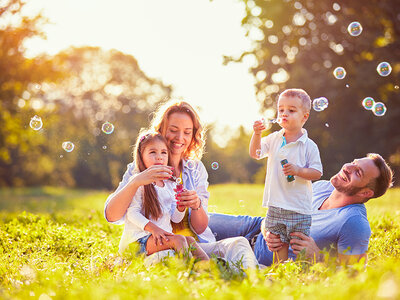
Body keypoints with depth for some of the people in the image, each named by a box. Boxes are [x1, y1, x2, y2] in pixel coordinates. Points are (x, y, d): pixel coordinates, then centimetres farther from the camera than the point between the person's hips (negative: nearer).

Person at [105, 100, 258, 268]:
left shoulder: (196, 169, 12)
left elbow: (201, 229, 7)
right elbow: (112, 216, -11)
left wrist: (196, 205, -16)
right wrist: (137, 181, -27)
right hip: (156, 248, -2)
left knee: (238, 244, -29)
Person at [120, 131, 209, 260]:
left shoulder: (171, 185, 16)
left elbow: (175, 218, 16)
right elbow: (132, 213, -11)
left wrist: (181, 206, -6)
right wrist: (153, 228, -24)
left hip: (164, 235, 6)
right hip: (141, 238, -6)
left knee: (190, 240, -19)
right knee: (178, 239, -28)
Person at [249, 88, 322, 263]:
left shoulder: (309, 146, -5)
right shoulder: (274, 139, 7)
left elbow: (317, 173, -6)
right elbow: (255, 153, 5)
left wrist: (298, 170, -22)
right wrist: (257, 134, -9)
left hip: (299, 208, -3)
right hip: (275, 206, 4)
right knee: (278, 245, 8)